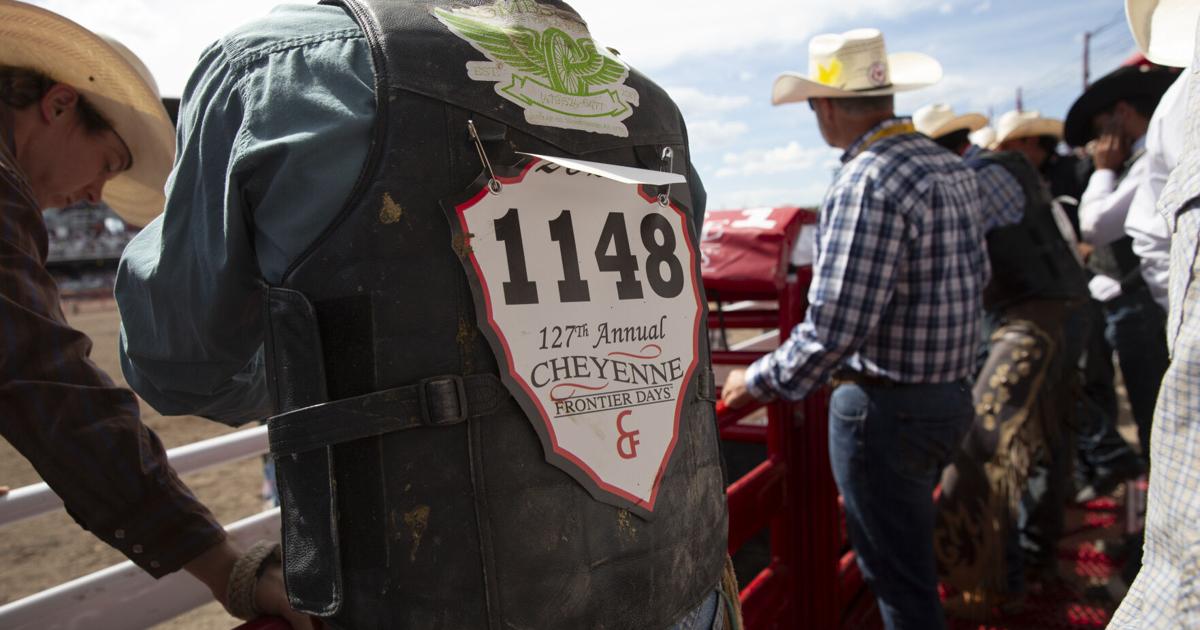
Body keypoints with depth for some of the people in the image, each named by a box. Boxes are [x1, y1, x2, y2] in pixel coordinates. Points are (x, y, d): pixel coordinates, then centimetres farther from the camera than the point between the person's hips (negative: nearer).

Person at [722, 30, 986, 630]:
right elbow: (976, 275, 17)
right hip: (950, 395, 9)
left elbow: (833, 328, -26)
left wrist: (758, 381, -12)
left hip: (885, 408, -9)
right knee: (910, 551, 26)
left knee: (900, 580, 7)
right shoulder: (952, 167, 6)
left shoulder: (866, 181, -22)